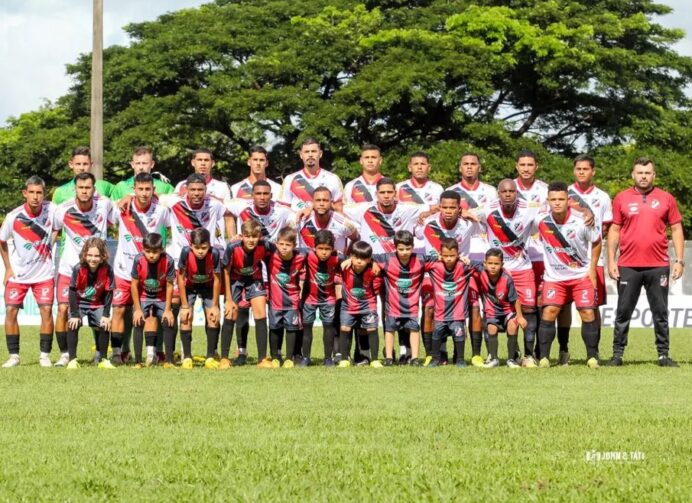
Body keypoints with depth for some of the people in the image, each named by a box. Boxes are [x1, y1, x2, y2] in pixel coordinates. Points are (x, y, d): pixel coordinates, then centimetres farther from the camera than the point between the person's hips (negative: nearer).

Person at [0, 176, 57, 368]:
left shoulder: (51, 209, -16)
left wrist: (49, 245, -6)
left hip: (44, 273, 0)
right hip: (18, 273, 0)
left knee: (46, 310, -9)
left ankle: (45, 355, 2)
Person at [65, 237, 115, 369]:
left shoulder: (107, 270, -20)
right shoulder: (78, 269, -24)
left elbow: (109, 293, -12)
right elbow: (73, 292, -19)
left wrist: (106, 315, -15)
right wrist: (74, 314, -22)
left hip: (97, 304, 1)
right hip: (79, 303, -1)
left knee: (105, 325, -16)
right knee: (73, 324, -23)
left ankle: (103, 359, 0)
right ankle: (72, 360, -17)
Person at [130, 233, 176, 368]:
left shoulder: (168, 261, -28)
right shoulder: (139, 260, -28)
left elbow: (169, 286, -17)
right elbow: (134, 285, -16)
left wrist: (168, 310, -13)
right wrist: (138, 309, -13)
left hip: (161, 297, 0)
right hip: (143, 296, 0)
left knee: (169, 322, -10)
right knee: (138, 322, -14)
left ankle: (169, 360, -3)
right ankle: (137, 361, -11)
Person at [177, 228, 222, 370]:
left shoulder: (214, 253, -33)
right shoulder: (186, 252, -35)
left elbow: (217, 280, -20)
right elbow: (181, 278, -22)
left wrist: (215, 306, -14)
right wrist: (185, 306, -18)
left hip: (208, 286, 0)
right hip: (189, 286, 0)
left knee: (213, 317, -10)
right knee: (185, 318, -14)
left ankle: (211, 357, -1)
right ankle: (187, 357, -6)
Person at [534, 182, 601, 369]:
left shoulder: (582, 221, -17)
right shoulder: (541, 221, -14)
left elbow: (596, 242, 1)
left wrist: (592, 269, -1)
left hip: (582, 275, -1)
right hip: (554, 276, 1)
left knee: (587, 313, -6)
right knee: (549, 311, -13)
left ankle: (592, 357, 7)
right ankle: (544, 357, -6)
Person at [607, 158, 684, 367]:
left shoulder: (666, 199, 6)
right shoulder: (622, 198, 6)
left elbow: (676, 230, 7)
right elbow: (614, 230, 7)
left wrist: (679, 260, 0)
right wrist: (611, 260, 0)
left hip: (658, 266, 0)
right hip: (628, 267, 0)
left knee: (660, 312, 4)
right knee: (623, 312, 3)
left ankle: (663, 355, 9)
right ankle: (617, 354, 9)